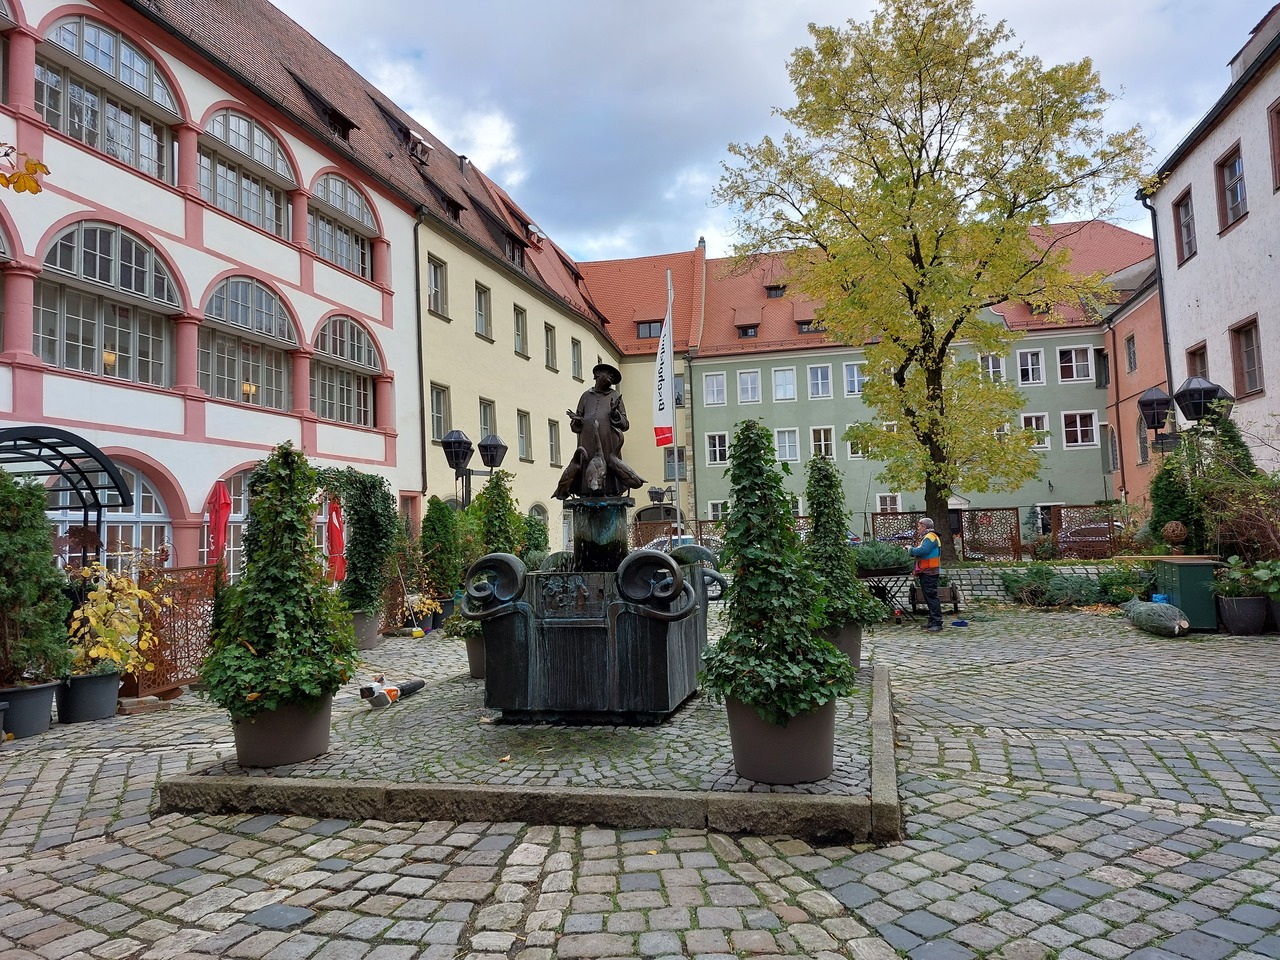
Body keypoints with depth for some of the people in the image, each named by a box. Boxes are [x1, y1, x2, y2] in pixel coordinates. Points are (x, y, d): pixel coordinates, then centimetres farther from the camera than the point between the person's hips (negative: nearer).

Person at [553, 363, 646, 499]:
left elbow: (625, 424, 11)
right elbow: (575, 426, 19)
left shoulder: (615, 396, 17)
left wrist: (615, 413, -7)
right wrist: (576, 420, -3)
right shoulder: (586, 396, 20)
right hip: (588, 444, 1)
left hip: (608, 444, -1)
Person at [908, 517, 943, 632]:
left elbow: (922, 551, -25)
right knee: (928, 597, 13)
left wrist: (911, 549, -10)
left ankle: (937, 623, -10)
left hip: (929, 572, -11)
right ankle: (932, 622, 19)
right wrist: (911, 550, 5)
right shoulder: (926, 537, 21)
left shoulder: (930, 537, -13)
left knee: (931, 597, -10)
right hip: (925, 572, 11)